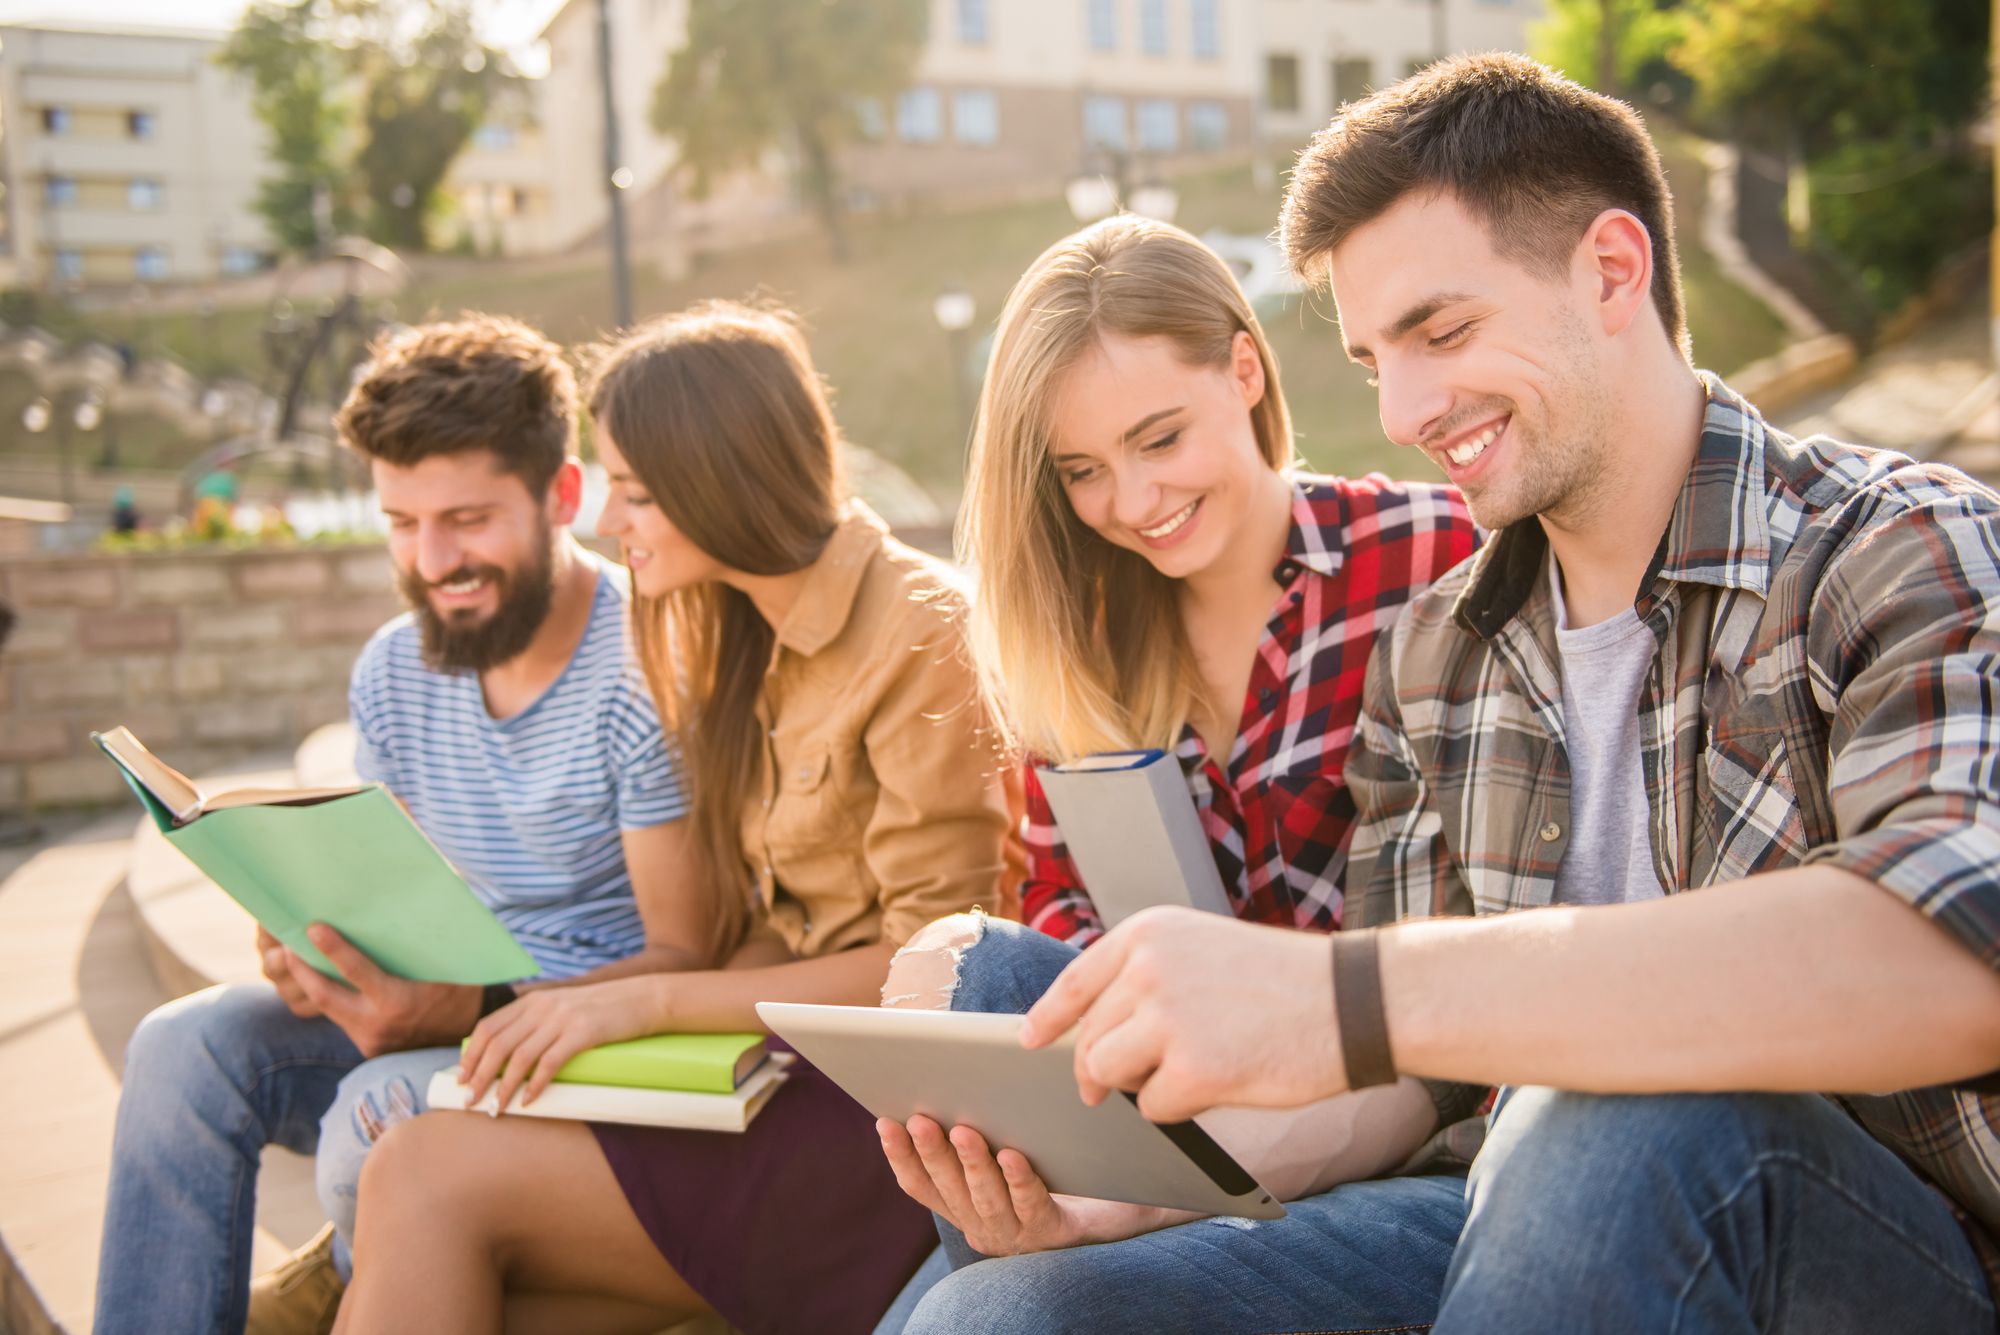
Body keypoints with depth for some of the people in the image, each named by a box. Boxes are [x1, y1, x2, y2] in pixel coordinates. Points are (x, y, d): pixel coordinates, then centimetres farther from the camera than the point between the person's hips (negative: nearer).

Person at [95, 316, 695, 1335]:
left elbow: (685, 961, -19)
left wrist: (466, 1012, -30)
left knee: (381, 1106, -30)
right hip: (447, 1018, 7)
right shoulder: (394, 672, 6)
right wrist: (323, 949, -12)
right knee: (187, 1044, -12)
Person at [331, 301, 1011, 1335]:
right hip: (794, 1066, 7)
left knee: (428, 1176, -16)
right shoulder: (748, 640, 13)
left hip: (890, 1113, -7)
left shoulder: (918, 634, -13)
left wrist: (650, 1001, -16)